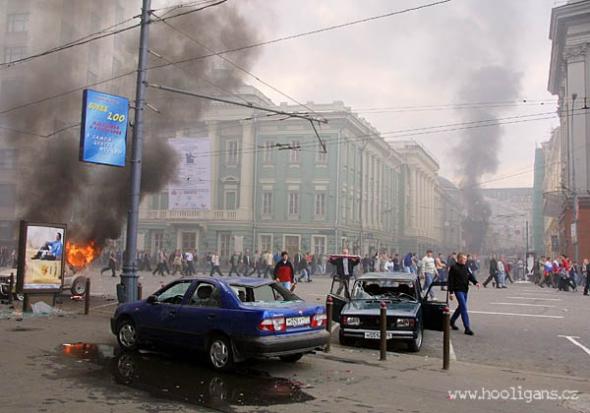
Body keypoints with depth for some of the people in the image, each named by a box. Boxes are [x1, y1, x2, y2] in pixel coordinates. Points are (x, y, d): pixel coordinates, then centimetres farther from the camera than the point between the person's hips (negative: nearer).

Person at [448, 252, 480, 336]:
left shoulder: (466, 267, 11)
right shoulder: (454, 268, -9)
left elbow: (470, 276, 7)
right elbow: (450, 281, -10)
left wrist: (475, 282, -14)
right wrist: (451, 292, -12)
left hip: (465, 290, 8)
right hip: (458, 290, -8)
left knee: (461, 307, 17)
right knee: (464, 308, -11)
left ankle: (452, 321, 35)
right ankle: (467, 328, -10)